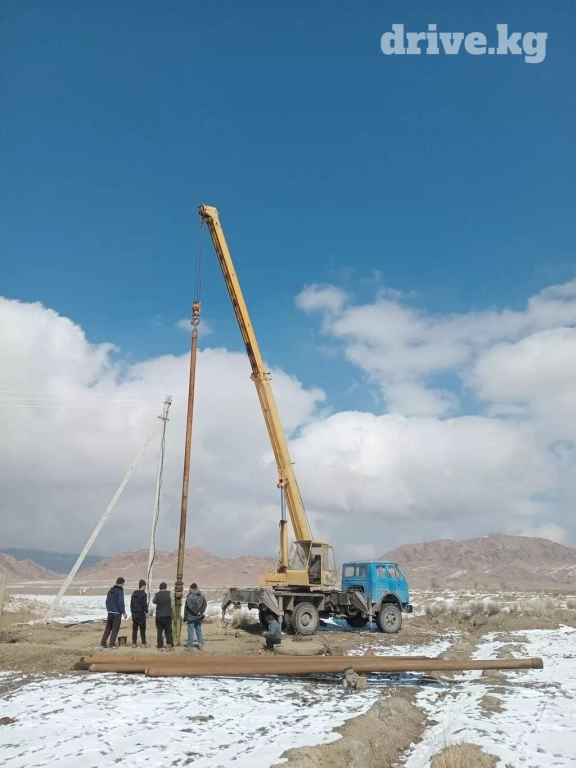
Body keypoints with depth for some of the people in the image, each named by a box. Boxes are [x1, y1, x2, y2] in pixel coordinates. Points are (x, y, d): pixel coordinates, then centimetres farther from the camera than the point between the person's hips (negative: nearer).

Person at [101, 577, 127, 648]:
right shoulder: (120, 591, -14)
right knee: (115, 629, 1)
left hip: (110, 612, 7)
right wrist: (124, 613, -11)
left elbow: (107, 601, 15)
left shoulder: (110, 590, 9)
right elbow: (121, 603, -16)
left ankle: (103, 643, 12)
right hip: (117, 613, -7)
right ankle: (112, 644, 1)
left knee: (108, 628, 14)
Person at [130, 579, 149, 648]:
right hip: (141, 613, -6)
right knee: (142, 629, 1)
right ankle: (143, 643, 2)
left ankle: (134, 643, 11)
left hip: (134, 613, 6)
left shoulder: (133, 593, 10)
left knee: (134, 629, 10)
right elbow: (145, 604, -13)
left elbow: (131, 604, 15)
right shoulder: (143, 594, -12)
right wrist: (146, 611, -3)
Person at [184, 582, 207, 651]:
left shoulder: (190, 596, -15)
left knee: (191, 631, 1)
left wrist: (185, 617, -10)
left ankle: (190, 646, 5)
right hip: (199, 617, 6)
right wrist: (200, 612, 2)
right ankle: (201, 645, 17)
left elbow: (188, 607, -18)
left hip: (191, 617, -6)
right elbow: (205, 604, 5)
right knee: (199, 630, 16)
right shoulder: (202, 596, 5)